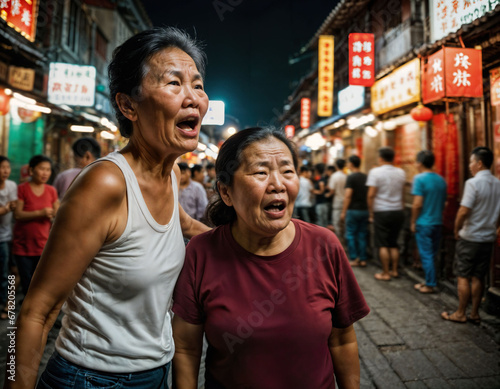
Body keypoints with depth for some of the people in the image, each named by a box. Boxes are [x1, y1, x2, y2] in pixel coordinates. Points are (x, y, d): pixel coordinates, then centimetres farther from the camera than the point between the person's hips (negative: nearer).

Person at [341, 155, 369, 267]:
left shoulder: (351, 177, -11)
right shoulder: (366, 177, 9)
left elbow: (348, 196, -16)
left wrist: (343, 212, -12)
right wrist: (368, 208, 18)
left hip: (353, 210, -6)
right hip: (364, 210, 6)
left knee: (350, 235, 4)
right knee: (362, 235, 10)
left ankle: (354, 259, 3)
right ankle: (363, 259, 13)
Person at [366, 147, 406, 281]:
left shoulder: (376, 172, -10)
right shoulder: (401, 172, 6)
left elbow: (371, 195, -14)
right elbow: (401, 191, 15)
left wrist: (371, 213, -6)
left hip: (382, 212, -5)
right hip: (398, 211, 5)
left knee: (383, 245, 3)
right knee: (394, 243, 15)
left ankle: (385, 273, 7)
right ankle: (394, 270, 21)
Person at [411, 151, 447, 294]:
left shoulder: (419, 178, -14)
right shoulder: (441, 180, 7)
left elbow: (417, 204, -18)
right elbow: (444, 203, 15)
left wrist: (413, 222, -9)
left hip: (424, 223, -7)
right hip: (438, 222, 7)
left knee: (426, 255, 2)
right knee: (432, 254, 15)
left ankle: (430, 285, 8)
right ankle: (429, 281, 24)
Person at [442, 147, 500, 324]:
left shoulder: (473, 183, -17)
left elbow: (464, 211, -21)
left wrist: (457, 230, -8)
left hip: (470, 238, -6)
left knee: (463, 277, 4)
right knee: (478, 277, 14)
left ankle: (460, 314, 12)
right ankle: (474, 314, 22)